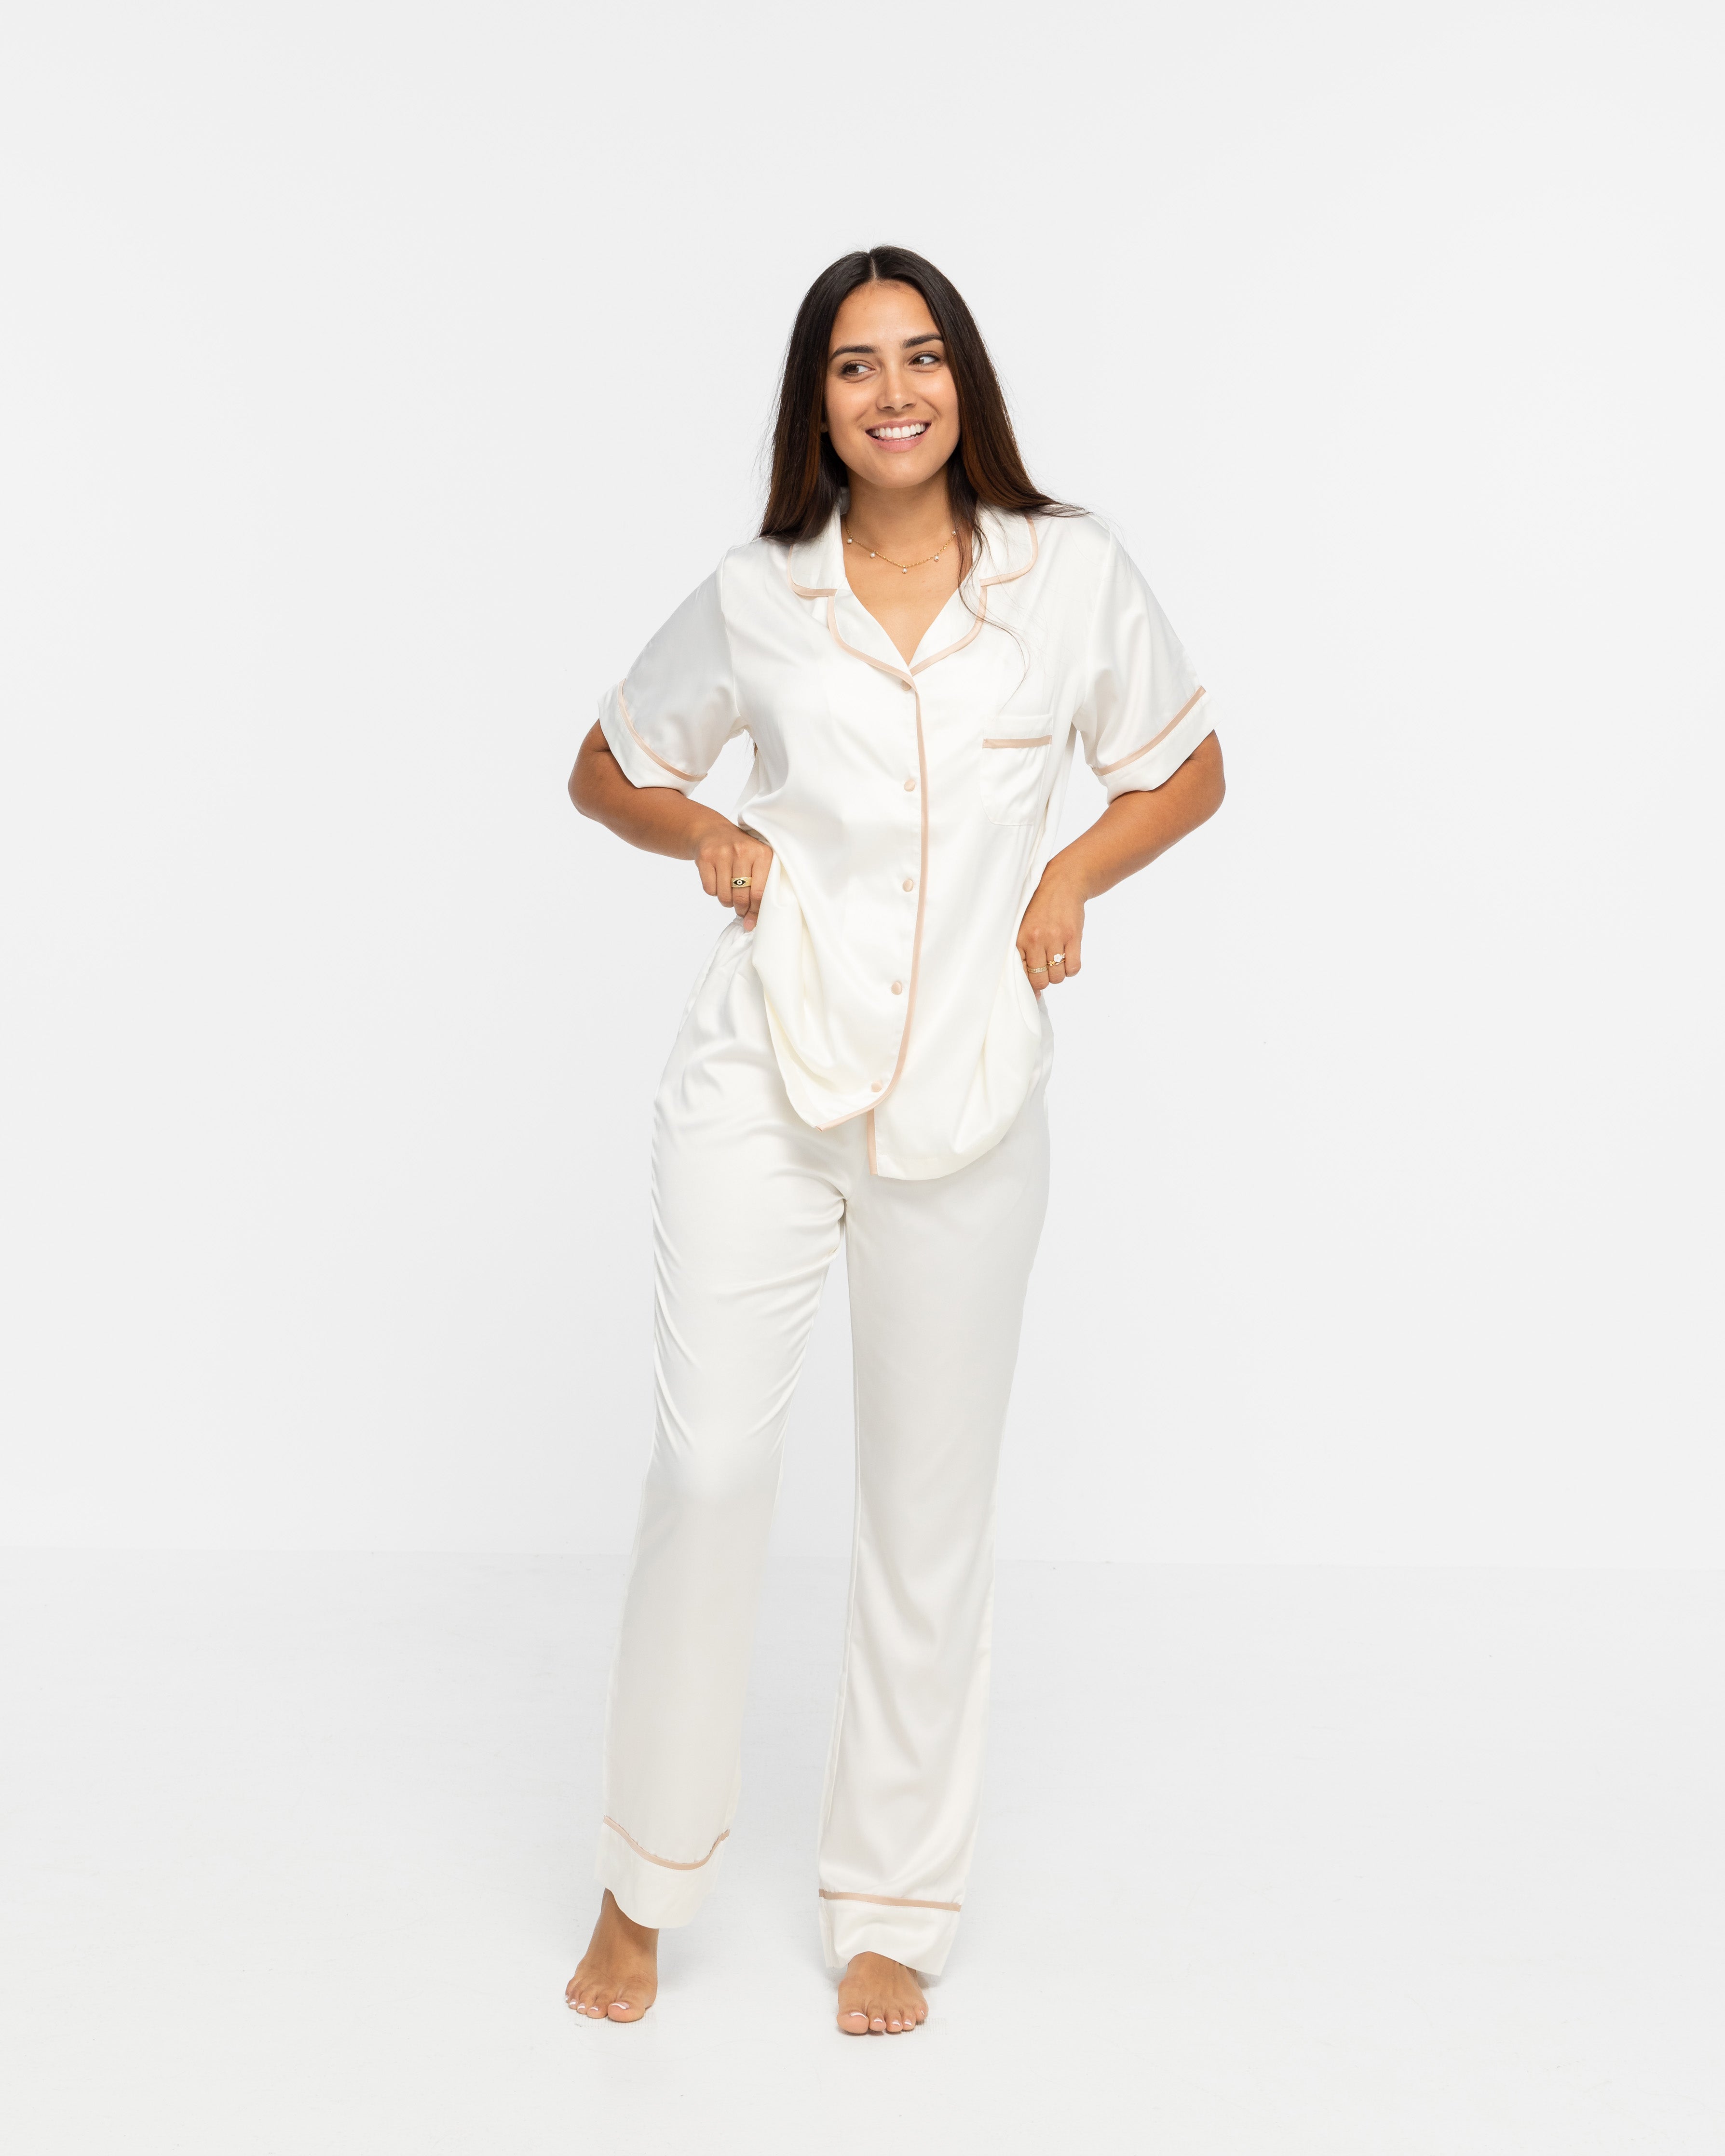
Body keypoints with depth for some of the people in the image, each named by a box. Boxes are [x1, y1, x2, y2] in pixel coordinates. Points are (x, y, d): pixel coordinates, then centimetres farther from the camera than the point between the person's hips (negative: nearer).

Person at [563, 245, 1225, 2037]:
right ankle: (644, 1885, 15)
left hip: (967, 1096, 1)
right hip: (763, 1079, 0)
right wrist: (704, 835, -4)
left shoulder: (1071, 574, 1)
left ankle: (891, 1908, 24)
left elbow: (1186, 768, 14)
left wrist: (1071, 875, -4)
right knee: (708, 1466, -7)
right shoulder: (755, 602, 2)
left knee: (932, 1504, 7)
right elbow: (607, 768, 16)